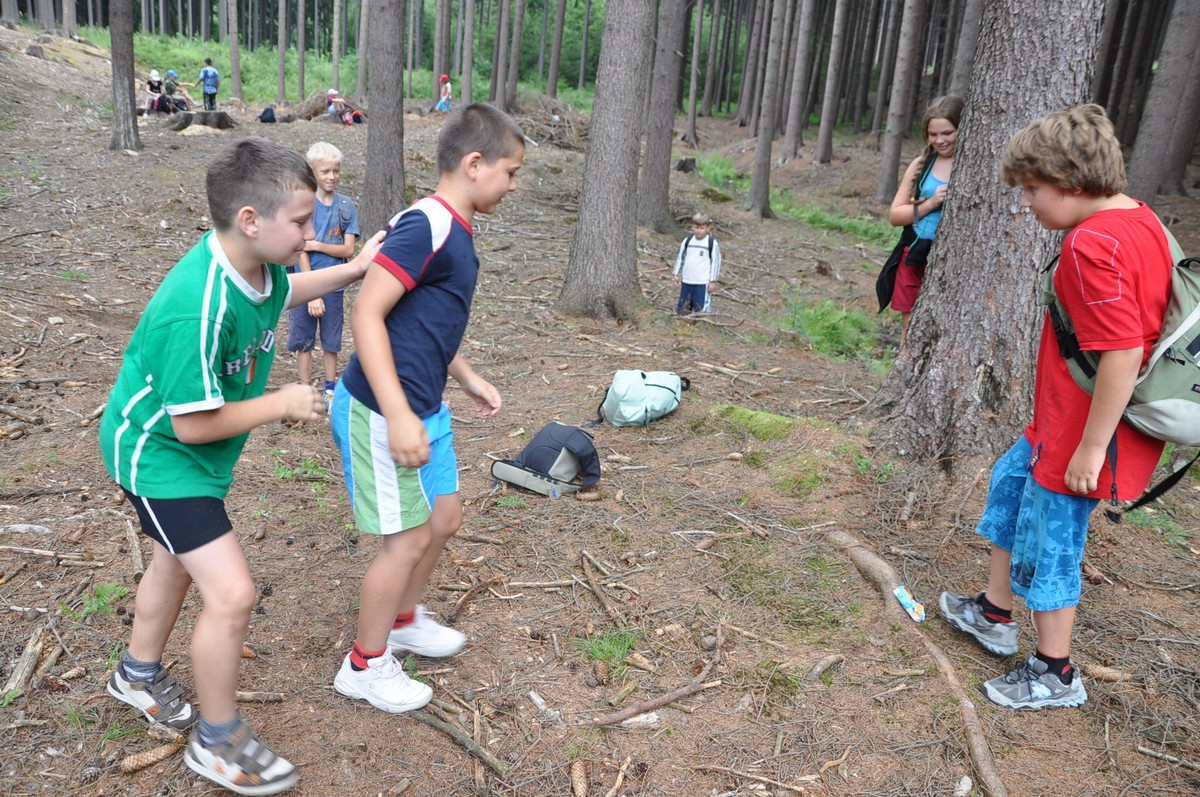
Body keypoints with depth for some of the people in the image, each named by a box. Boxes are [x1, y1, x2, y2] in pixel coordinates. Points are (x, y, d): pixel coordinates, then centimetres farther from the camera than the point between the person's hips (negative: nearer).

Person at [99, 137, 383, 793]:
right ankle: (219, 742, 12)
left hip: (187, 450, 9)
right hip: (158, 453, -9)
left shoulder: (258, 266, -11)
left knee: (178, 558, 27)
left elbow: (281, 293, 15)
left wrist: (353, 270, 5)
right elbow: (193, 424, -31)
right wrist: (282, 404, -20)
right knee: (231, 595, -11)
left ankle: (140, 674, 53)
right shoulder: (198, 309, -37)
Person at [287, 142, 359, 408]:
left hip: (333, 285, 2)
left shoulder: (347, 206, 0)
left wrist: (316, 245, -16)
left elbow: (348, 249, -4)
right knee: (304, 339, 8)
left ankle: (330, 389, 26)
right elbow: (301, 252, -11)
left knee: (331, 341, 12)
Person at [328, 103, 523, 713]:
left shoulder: (454, 231, 11)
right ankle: (365, 665, 23)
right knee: (408, 538, 2)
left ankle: (403, 619, 43)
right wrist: (398, 415, -29)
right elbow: (367, 313, -25)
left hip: (424, 409, 10)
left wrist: (468, 378, 25)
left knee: (445, 518, 19)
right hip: (385, 412, -10)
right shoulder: (426, 226, -20)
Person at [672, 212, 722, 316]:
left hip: (703, 282, -5)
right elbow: (680, 257, 15)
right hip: (686, 281, 5)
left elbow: (715, 262, -3)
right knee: (682, 308, 11)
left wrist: (713, 281, -5)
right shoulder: (687, 241, 6)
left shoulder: (713, 243, -6)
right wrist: (676, 274, 12)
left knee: (701, 309, -7)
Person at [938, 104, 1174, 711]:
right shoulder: (1141, 220, 5)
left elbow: (1123, 352, -29)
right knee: (1011, 481, 24)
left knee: (1049, 540, 5)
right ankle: (995, 612, 39)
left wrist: (1091, 446, -22)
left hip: (1085, 427, -10)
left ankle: (1055, 673, 25)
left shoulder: (1093, 244, -26)